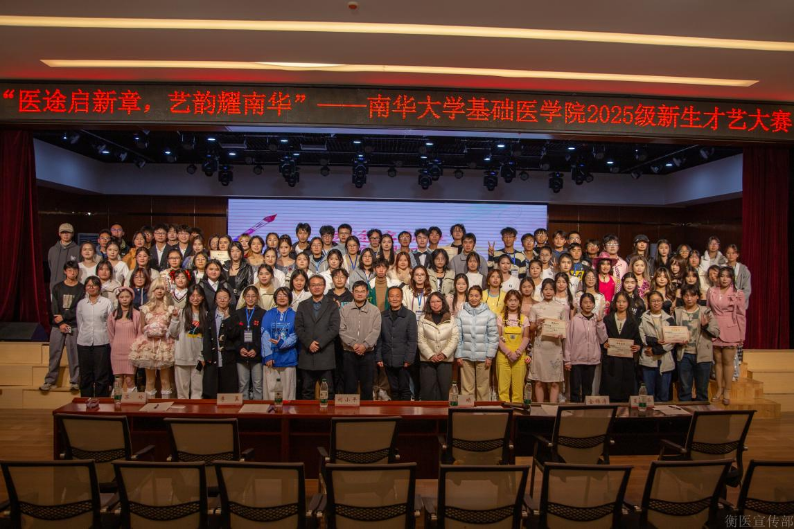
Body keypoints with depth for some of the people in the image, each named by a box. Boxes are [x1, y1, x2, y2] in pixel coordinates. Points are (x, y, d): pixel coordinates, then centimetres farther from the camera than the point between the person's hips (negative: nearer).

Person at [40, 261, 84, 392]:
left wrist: (63, 317, -12)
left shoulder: (81, 289, 3)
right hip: (58, 325, 2)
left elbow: (78, 309, -4)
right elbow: (54, 308, 2)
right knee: (54, 354, 4)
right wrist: (60, 323, -9)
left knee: (74, 355, -1)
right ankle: (50, 381, 13)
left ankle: (75, 382, 5)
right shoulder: (57, 287, 8)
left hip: (74, 326, -2)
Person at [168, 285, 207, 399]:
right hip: (182, 356, -2)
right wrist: (174, 319, -15)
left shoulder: (205, 315, 5)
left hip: (198, 357, 2)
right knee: (182, 387, 5)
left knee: (197, 388, 6)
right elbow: (173, 334, -3)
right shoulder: (181, 313, -1)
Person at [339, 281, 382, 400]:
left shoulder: (374, 310, 3)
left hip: (368, 353, 0)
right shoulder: (344, 310, 3)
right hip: (349, 353, 0)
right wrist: (353, 344, -16)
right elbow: (342, 330, -4)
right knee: (350, 386, 5)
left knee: (367, 386, 6)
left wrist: (365, 345, -17)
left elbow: (375, 331, -5)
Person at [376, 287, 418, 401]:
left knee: (404, 389, 4)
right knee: (394, 389, 10)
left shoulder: (410, 316, 0)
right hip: (388, 361, 2)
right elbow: (379, 339, 7)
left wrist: (409, 359, -10)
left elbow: (413, 339, -3)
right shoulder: (382, 316, 7)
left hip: (403, 361, -2)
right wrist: (378, 357, 0)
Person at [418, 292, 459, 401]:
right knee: (427, 388, 1)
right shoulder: (423, 319, 3)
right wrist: (430, 355, -13)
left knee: (444, 388, 3)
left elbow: (455, 338, -1)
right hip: (427, 359, 0)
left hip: (445, 359, 1)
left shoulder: (451, 319, 5)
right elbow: (420, 340, -2)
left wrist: (444, 354, -12)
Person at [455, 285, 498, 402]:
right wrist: (458, 355, 0)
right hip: (466, 356, 1)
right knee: (467, 387, 6)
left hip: (483, 356, -1)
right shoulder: (461, 314, 2)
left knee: (483, 387, 3)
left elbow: (493, 336, -1)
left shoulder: (489, 314, -1)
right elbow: (458, 336, 3)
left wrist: (490, 356, -5)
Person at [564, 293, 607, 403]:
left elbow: (602, 340, 0)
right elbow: (568, 340, -3)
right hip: (576, 359, -3)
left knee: (588, 387, 12)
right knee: (575, 387, 1)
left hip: (592, 359, 3)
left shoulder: (597, 320, 5)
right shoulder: (575, 320, -5)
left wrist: (600, 324, -9)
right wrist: (567, 360, -4)